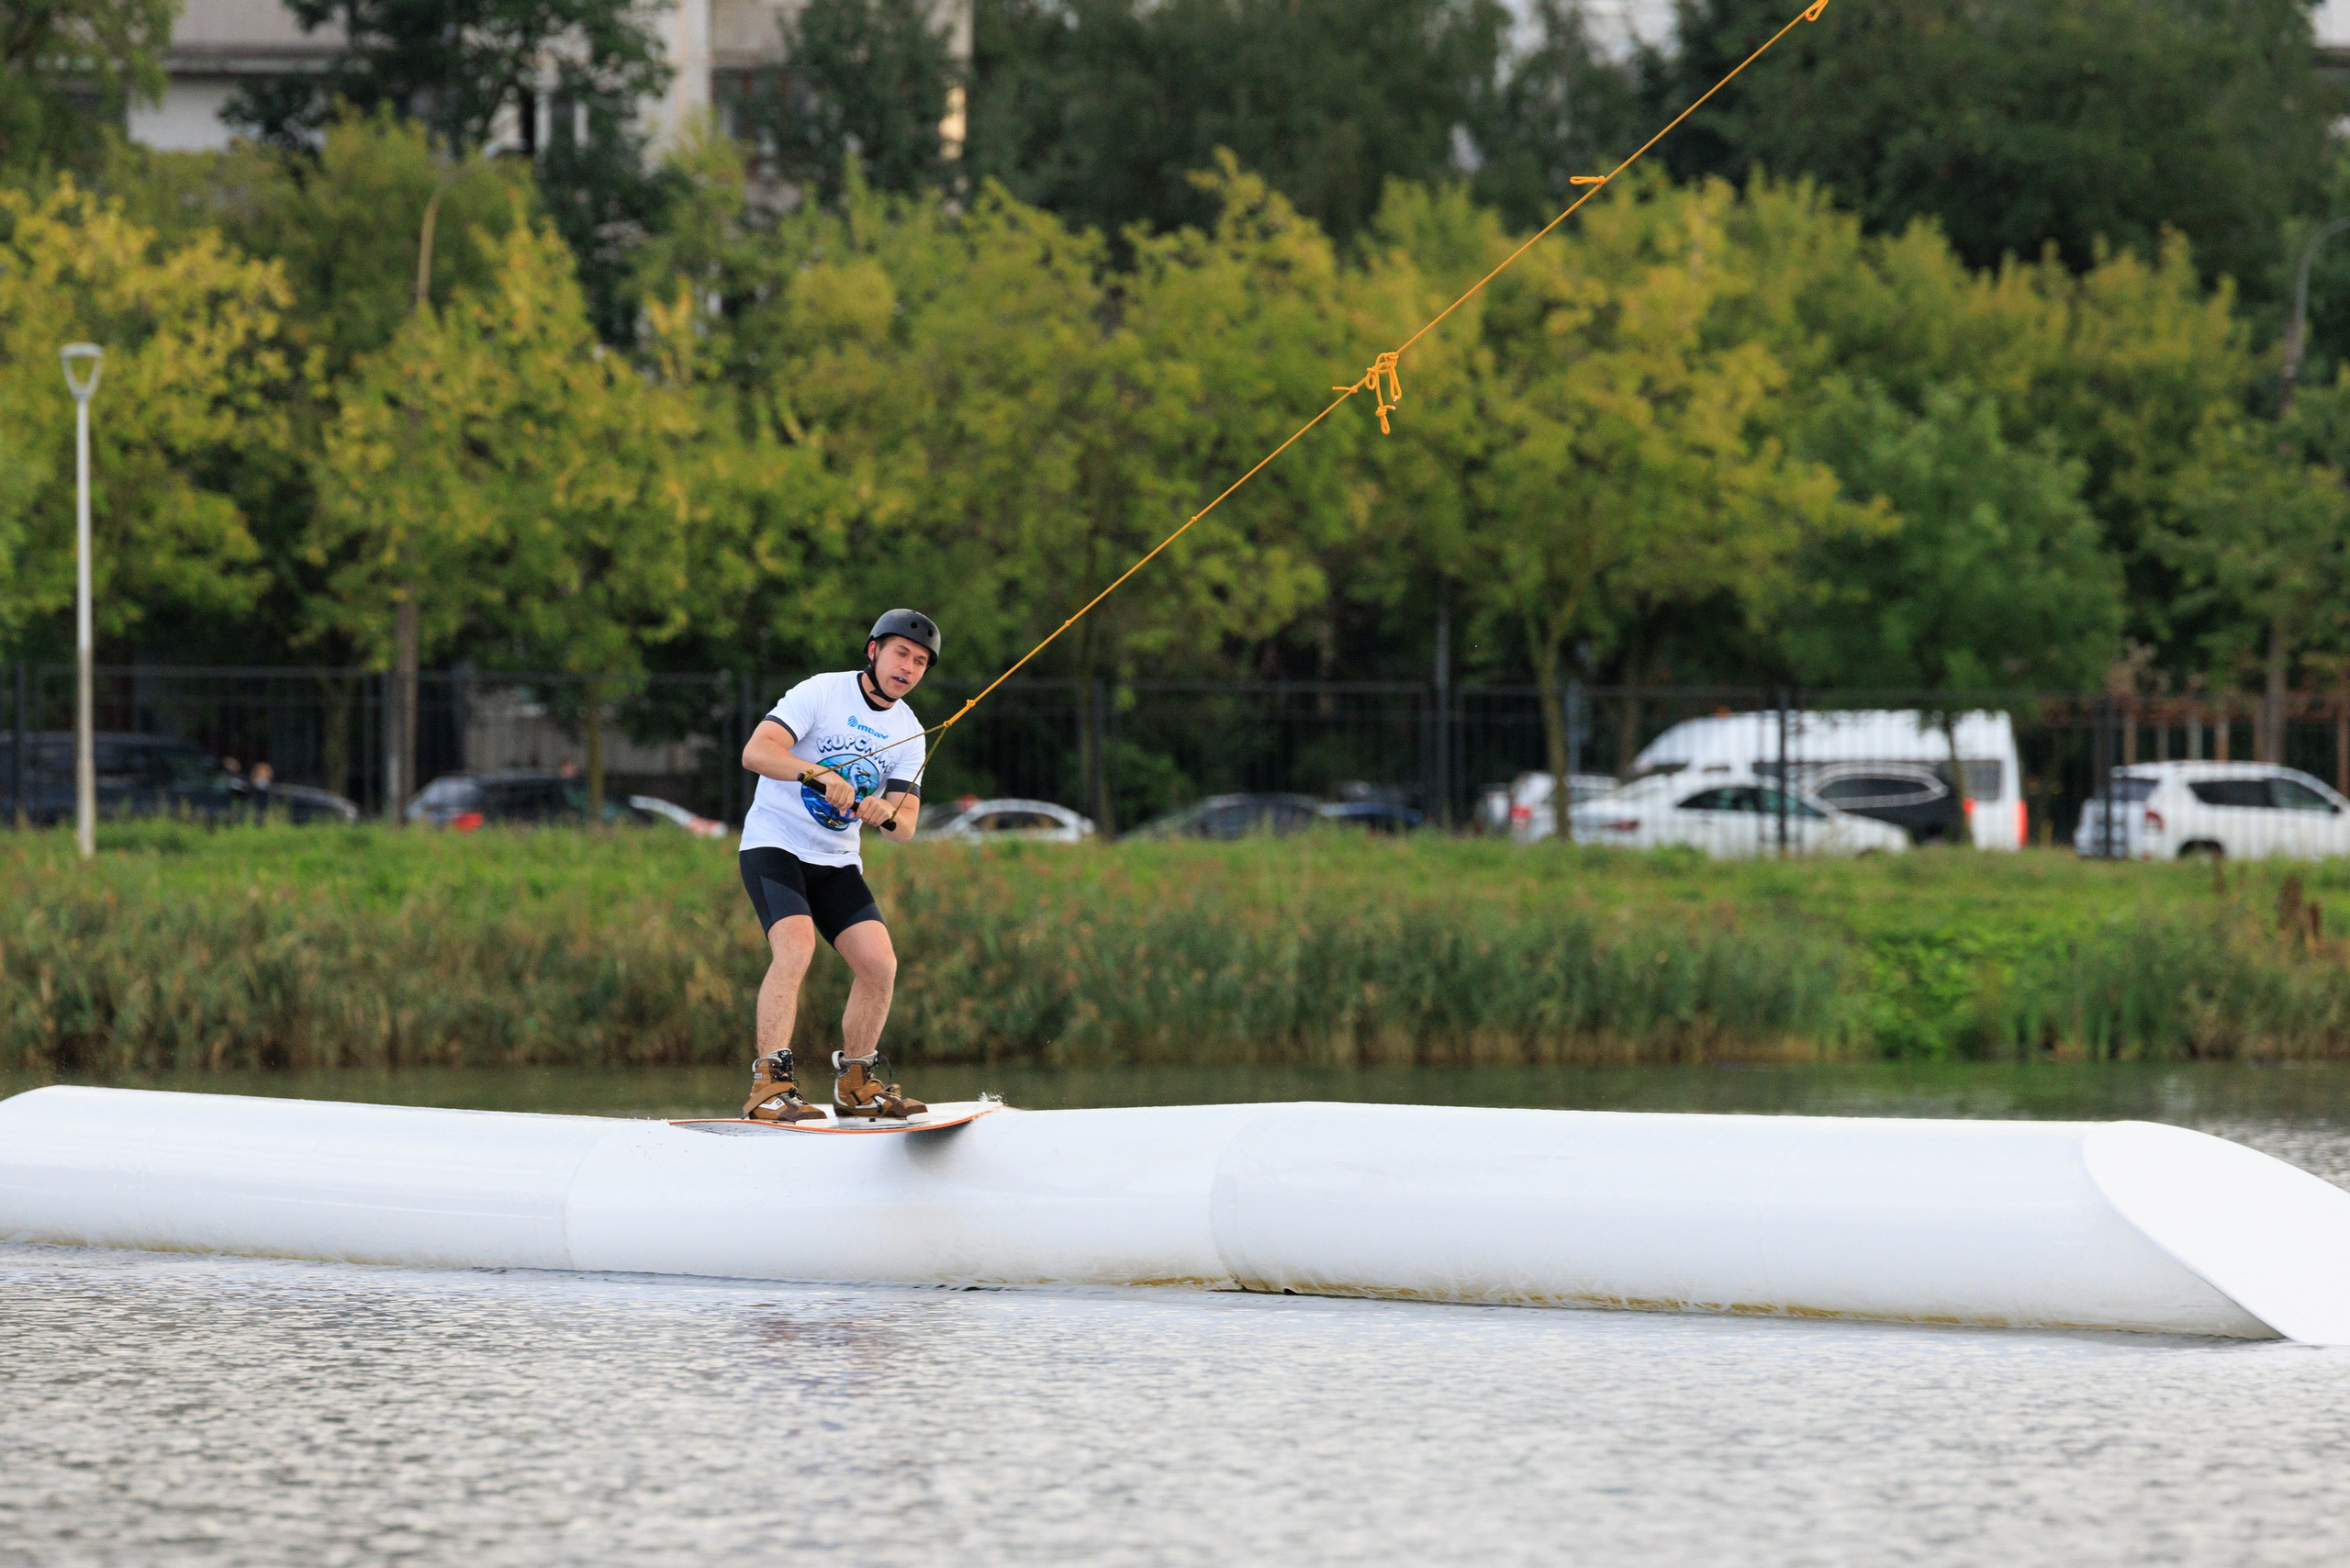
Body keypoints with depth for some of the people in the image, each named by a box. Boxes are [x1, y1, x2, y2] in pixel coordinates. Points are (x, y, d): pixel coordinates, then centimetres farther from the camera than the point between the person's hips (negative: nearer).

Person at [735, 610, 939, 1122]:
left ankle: (856, 1085, 11)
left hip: (838, 862, 6)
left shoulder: (909, 732, 7)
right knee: (796, 946, -28)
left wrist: (888, 813, -23)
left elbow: (906, 825, 2)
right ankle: (769, 1086, -30)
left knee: (879, 962, -8)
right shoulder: (822, 693, -11)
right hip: (774, 845, -6)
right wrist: (818, 774, -39)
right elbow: (756, 752, -23)